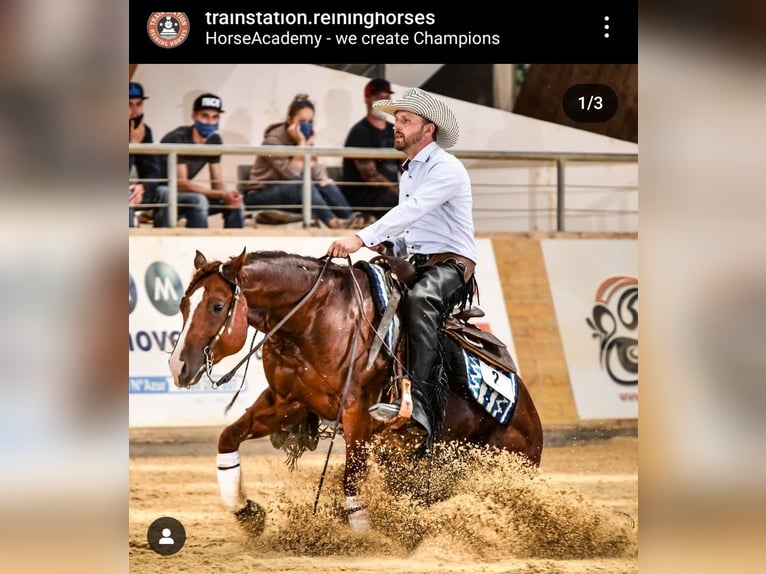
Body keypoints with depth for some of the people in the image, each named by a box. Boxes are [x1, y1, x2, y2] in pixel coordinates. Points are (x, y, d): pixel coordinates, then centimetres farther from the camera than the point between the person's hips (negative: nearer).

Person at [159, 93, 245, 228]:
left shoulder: (214, 141, 1)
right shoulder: (178, 138, -22)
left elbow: (217, 182, 2)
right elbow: (181, 184, -27)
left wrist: (228, 194, -24)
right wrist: (222, 194, -34)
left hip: (184, 194, 8)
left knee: (235, 204, -7)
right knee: (198, 200, -35)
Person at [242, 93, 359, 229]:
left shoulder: (305, 138, 5)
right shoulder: (274, 139, -15)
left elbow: (318, 175, -9)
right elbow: (292, 174, -27)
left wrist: (309, 144, -15)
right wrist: (301, 143, -23)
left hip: (291, 194, 7)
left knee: (326, 186, -18)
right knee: (302, 183, -34)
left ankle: (351, 221, -32)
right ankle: (333, 223, -49)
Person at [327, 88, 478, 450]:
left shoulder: (445, 168, -9)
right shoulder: (408, 172, 20)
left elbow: (413, 210, -25)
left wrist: (362, 238, -35)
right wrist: (389, 245, 5)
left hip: (451, 262, -10)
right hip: (417, 264, 10)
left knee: (417, 301, -40)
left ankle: (420, 405, -51)